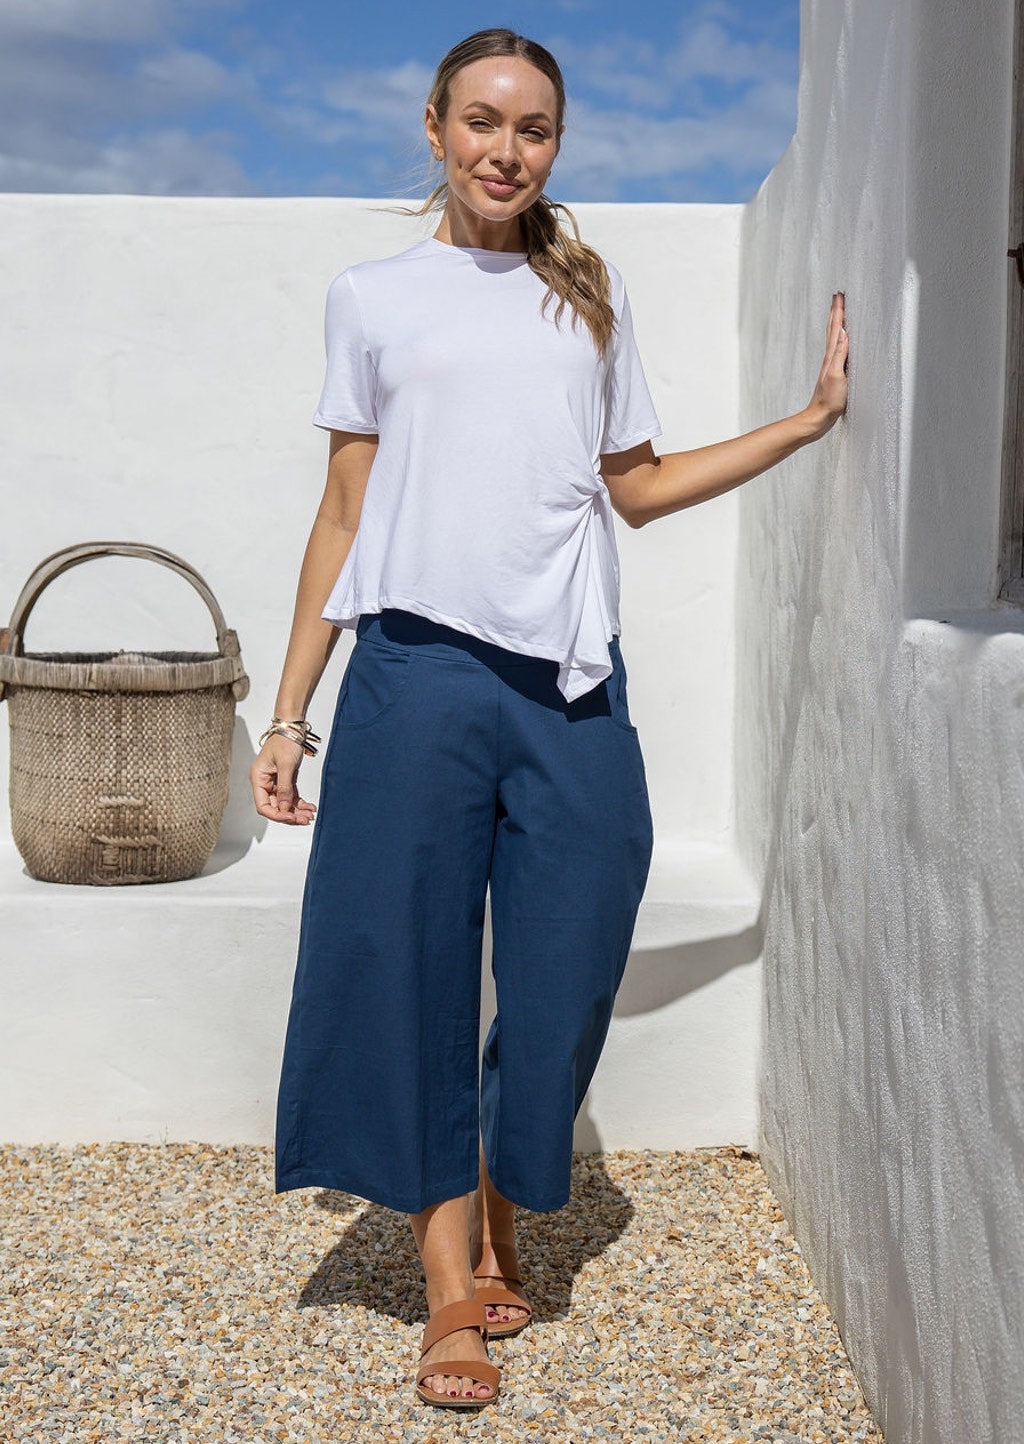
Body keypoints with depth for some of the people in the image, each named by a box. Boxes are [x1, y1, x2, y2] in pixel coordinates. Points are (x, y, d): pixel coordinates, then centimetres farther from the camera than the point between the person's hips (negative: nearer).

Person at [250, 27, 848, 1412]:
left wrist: (814, 416, 16)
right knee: (413, 972, 0)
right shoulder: (377, 296, 9)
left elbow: (636, 486, 20)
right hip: (418, 672, -2)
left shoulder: (592, 293, 16)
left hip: (570, 684, 3)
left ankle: (497, 1221, 29)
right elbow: (345, 515, 8)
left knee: (561, 977, 5)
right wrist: (290, 711, 4)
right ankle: (452, 1291, 15)